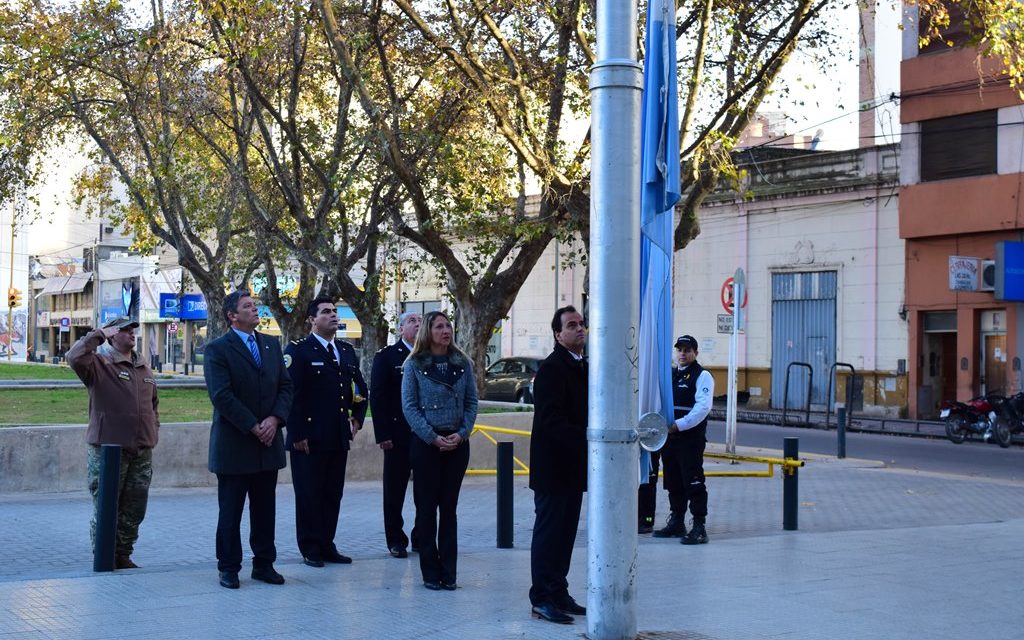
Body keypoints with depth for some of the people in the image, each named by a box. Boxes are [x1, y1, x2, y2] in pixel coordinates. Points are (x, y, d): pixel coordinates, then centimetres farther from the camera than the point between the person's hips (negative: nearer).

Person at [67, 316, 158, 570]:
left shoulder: (144, 369, 16)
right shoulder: (99, 363, -5)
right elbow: (74, 357, -26)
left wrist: (154, 433, 16)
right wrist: (99, 334, -18)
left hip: (142, 451, 6)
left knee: (134, 510, 11)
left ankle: (122, 556, 23)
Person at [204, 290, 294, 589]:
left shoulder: (271, 345, 11)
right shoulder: (217, 349, -7)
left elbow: (285, 385, 8)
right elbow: (221, 395, -15)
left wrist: (275, 419, -8)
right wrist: (253, 427, -16)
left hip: (268, 442, 5)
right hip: (234, 444, -5)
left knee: (265, 509, 11)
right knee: (230, 511, 4)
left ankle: (264, 564, 19)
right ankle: (229, 567, 12)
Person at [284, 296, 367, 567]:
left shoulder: (347, 351, 14)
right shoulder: (298, 351, -7)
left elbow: (360, 389, 23)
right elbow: (290, 394, -13)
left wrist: (357, 418, 11)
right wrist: (297, 434, -16)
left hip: (339, 439, 6)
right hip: (309, 440, -6)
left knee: (333, 495, 10)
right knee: (309, 495, 2)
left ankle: (327, 546, 19)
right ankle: (310, 550, 10)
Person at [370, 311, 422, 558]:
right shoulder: (386, 357, 0)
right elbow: (376, 397, -4)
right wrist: (382, 435, -11)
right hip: (399, 436, -3)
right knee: (394, 491, 4)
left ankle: (421, 538, 17)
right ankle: (396, 540, 13)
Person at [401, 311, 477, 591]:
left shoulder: (462, 363, 7)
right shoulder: (414, 365, -2)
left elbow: (472, 402, 7)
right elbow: (409, 406, -5)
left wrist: (462, 433, -7)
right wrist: (433, 437, -12)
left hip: (457, 443, 3)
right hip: (425, 443, -2)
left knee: (449, 507, 5)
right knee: (426, 507, 1)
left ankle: (448, 572, 10)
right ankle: (431, 573, 7)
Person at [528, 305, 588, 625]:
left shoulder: (583, 367, 15)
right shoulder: (552, 368, -14)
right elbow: (552, 421, -22)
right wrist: (586, 442, -26)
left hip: (573, 466, 9)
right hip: (553, 466, -9)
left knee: (565, 532, 13)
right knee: (549, 531, -3)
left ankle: (558, 594, 21)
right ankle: (543, 598, 3)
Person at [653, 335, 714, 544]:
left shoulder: (702, 376, -5)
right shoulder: (671, 375, 18)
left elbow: (703, 407, -16)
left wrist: (679, 425, -22)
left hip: (691, 438, -7)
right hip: (670, 437, 7)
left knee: (694, 483, -9)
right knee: (673, 482, 13)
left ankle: (699, 528, -8)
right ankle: (676, 523, 24)